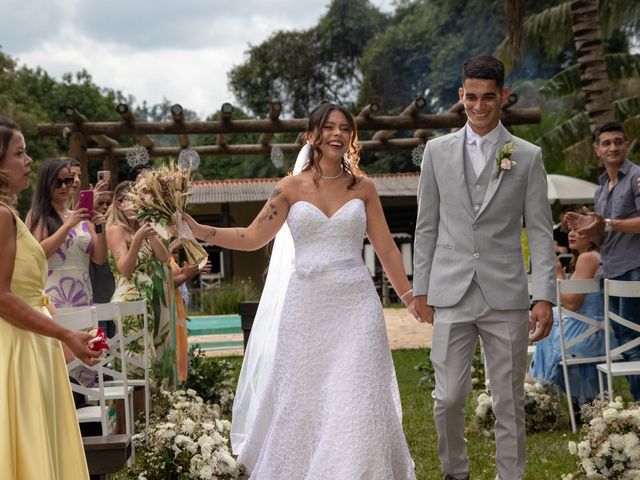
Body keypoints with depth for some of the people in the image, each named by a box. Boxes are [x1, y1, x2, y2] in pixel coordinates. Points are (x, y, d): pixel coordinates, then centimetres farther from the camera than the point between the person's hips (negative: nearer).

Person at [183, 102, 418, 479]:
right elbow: (252, 238, 4)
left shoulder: (363, 188, 5)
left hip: (356, 305, 0)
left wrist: (410, 296, 5)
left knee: (356, 403, -2)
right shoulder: (291, 188, 3)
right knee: (303, 402, 5)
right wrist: (200, 231, -7)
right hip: (306, 305, 0)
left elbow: (387, 248, 8)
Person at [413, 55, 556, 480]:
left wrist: (544, 297, -7)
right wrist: (421, 288, 8)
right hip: (451, 296, 1)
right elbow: (427, 226, 10)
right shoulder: (438, 150, 6)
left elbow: (540, 232, 0)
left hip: (506, 296, -1)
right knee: (449, 399, 3)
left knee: (510, 402, 6)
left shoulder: (528, 157, 2)